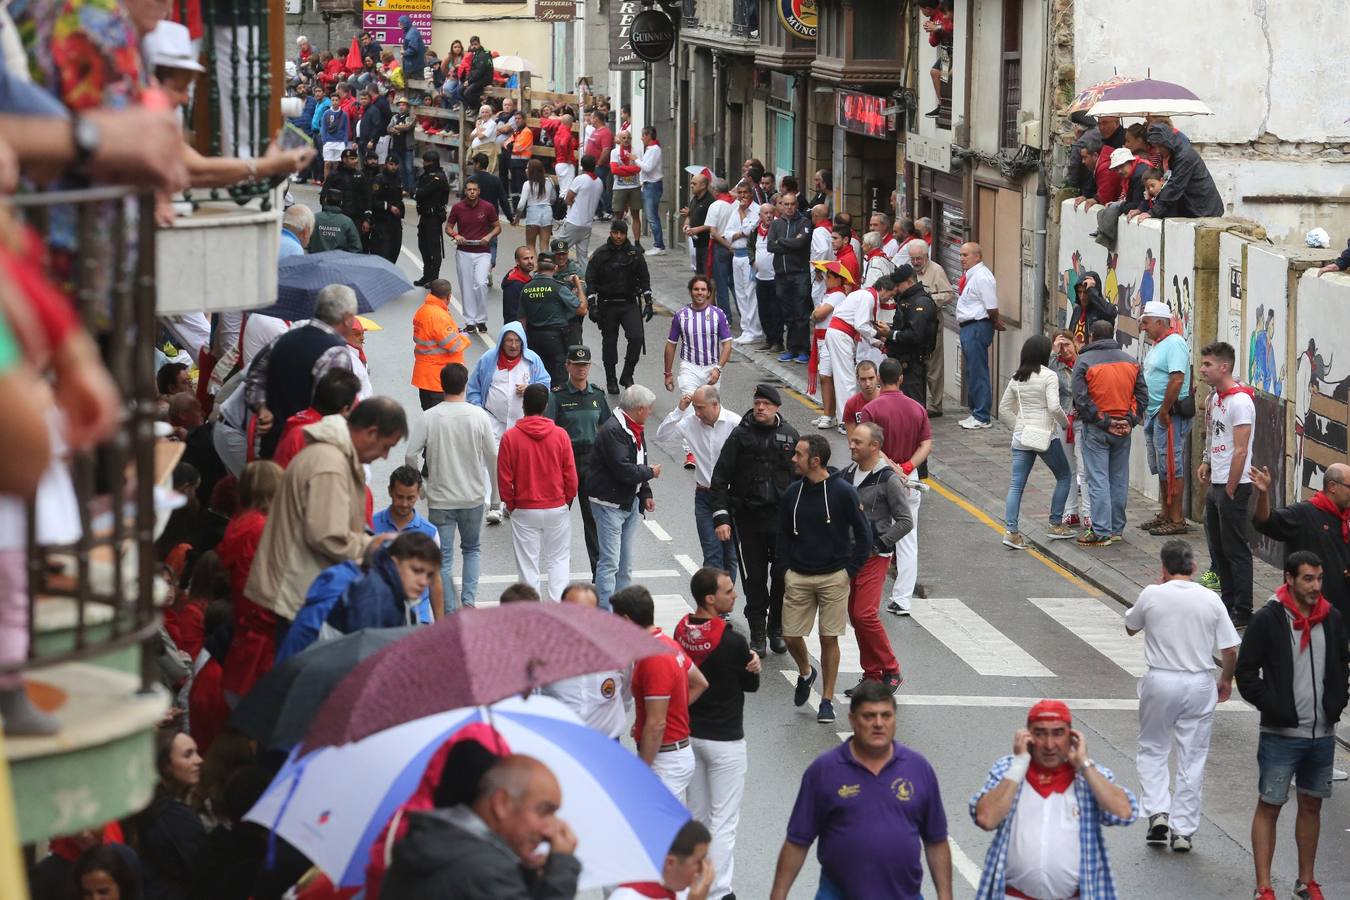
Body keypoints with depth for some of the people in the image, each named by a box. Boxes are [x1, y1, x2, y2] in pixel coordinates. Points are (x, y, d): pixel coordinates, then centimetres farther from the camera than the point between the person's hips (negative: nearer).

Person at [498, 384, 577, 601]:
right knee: (559, 560, 13)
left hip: (524, 510, -1)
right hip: (557, 508, 1)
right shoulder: (560, 435, -8)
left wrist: (511, 504, 9)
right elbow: (571, 475, -3)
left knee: (528, 564, 8)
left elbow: (504, 478, -7)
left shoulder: (510, 437, -11)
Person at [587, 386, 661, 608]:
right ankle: (606, 613, -11)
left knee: (625, 563, 15)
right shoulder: (612, 431, -21)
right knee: (610, 562, -11)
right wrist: (650, 472, -11)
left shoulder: (636, 429, 11)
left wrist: (646, 494, 8)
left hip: (631, 501, 10)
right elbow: (623, 470, -26)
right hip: (610, 503, -10)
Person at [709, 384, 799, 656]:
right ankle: (758, 632, 13)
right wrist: (721, 517, -10)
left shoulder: (789, 435, 5)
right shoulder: (740, 435, -3)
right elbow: (720, 479, -3)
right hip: (748, 517, -2)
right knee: (754, 577, 2)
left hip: (782, 515, 2)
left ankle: (777, 628, 17)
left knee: (783, 575, 0)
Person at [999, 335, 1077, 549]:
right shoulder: (1049, 376, -9)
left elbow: (1003, 409, 13)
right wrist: (1065, 423, -2)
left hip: (1021, 436, 5)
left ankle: (1011, 531, -8)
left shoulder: (1017, 378, 9)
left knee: (1016, 484, 3)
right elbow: (1054, 407, -19)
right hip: (1045, 435, -5)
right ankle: (1055, 525, 14)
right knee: (1064, 477, 14)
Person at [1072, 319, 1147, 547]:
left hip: (1096, 431, -5)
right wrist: (1129, 420, 2)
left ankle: (1101, 532, -7)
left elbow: (1081, 400, -14)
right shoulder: (1130, 361, 8)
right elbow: (1142, 397, 7)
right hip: (1123, 430, 5)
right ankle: (1117, 529, 18)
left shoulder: (1084, 361, -7)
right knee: (1119, 480, 12)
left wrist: (1104, 422, -10)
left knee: (1098, 481, -3)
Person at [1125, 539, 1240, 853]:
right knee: (1192, 757, 8)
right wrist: (1226, 680, 16)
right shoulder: (1210, 600, -4)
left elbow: (1130, 627, 12)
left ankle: (1157, 810, 0)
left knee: (1152, 750, 17)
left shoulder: (1151, 595, -7)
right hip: (1199, 683, 1)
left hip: (1160, 681, -1)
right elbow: (1230, 650, -2)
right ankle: (1184, 830, 10)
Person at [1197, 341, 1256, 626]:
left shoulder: (1239, 401, -18)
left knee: (1236, 550, -4)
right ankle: (1228, 602, 26)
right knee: (1218, 547, 16)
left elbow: (1240, 451, -20)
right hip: (1216, 483, 10)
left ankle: (1243, 612, 2)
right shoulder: (1214, 397, 11)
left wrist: (1230, 491, -18)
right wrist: (1206, 462, 10)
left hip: (1234, 485, -9)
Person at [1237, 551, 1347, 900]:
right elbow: (1246, 673, -8)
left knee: (1312, 806, 13)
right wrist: (1274, 707, -14)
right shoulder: (1267, 621, -10)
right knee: (1269, 807, -1)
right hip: (1280, 736, -5)